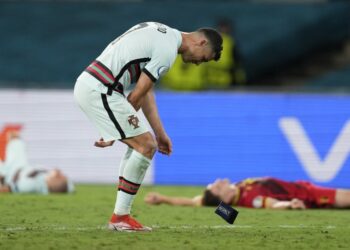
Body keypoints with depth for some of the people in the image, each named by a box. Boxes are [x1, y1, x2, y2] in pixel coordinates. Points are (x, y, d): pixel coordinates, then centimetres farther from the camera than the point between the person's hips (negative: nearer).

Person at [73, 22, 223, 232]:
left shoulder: (160, 34, 19)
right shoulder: (167, 50, -12)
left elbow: (147, 91, 22)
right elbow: (136, 96, -10)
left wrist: (160, 133, 20)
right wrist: (114, 133, -1)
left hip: (87, 84, 10)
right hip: (99, 90, -10)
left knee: (140, 144, 16)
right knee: (146, 146, -7)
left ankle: (122, 215, 15)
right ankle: (120, 218, -2)